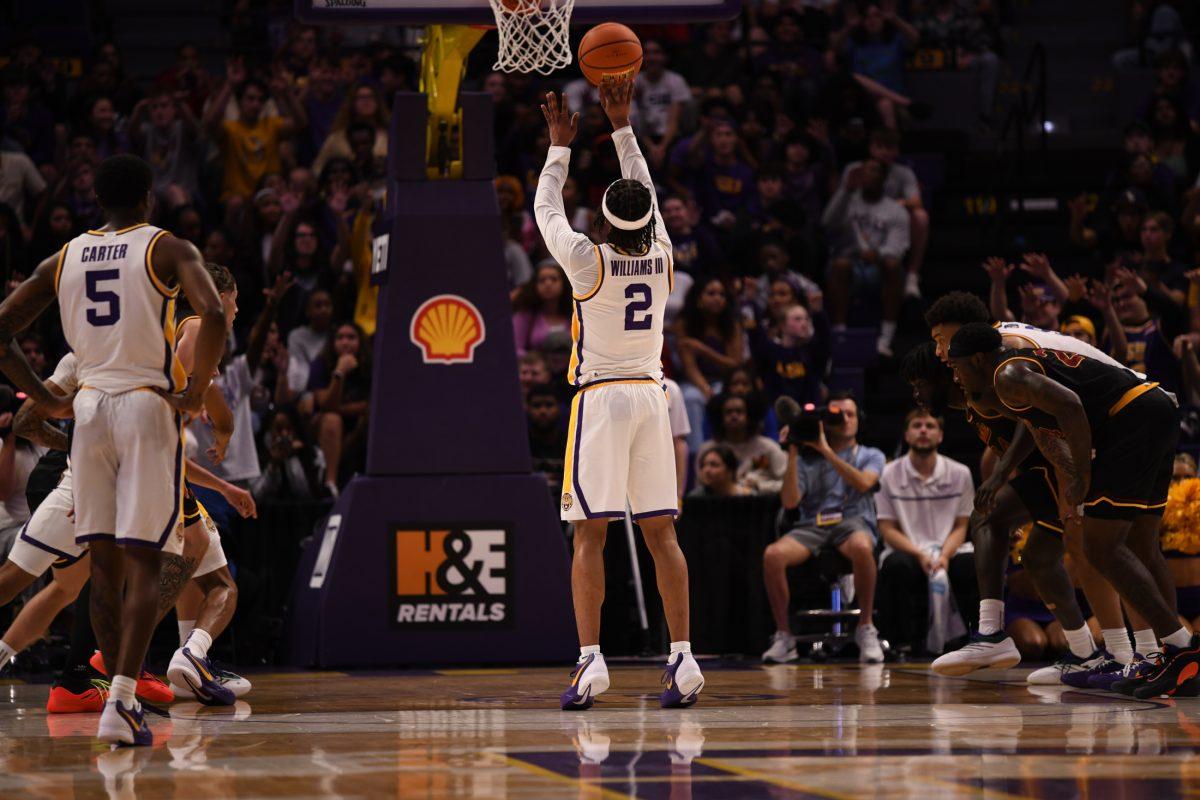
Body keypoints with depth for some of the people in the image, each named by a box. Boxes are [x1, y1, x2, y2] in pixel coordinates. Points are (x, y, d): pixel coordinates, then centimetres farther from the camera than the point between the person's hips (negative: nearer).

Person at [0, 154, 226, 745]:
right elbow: (213, 315, -19)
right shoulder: (169, 250, -1)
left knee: (104, 563, 11)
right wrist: (196, 391, -9)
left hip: (89, 407, 4)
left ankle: (123, 701, 14)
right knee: (142, 565, -6)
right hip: (149, 407, -4)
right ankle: (120, 702, -18)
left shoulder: (64, 259, 11)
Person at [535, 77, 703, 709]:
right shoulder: (661, 255, 2)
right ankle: (682, 658, -2)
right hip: (650, 396, 4)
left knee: (590, 535, -5)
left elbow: (546, 210, 8)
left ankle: (590, 660, -14)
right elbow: (646, 194, 20)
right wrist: (621, 127, 27)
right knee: (660, 532, 4)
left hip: (600, 397, -4)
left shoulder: (589, 261, -9)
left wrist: (561, 144, 20)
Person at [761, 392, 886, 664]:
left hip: (853, 521, -2)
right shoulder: (807, 460, 21)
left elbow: (863, 483, -5)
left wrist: (826, 451, -6)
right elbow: (790, 502, 6)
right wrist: (792, 456, 1)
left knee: (861, 547, -41)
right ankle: (783, 636, -18)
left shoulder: (871, 456, 19)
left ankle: (866, 629, -25)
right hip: (812, 526, 2)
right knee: (773, 555, -31)